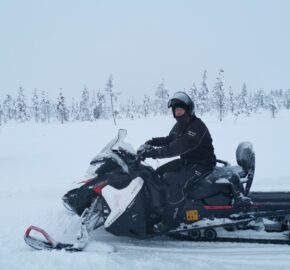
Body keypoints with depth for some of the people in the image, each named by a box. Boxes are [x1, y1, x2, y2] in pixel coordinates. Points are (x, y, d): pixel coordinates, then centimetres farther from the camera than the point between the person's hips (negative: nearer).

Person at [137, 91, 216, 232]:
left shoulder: (197, 126, -24)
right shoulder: (180, 125, 6)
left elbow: (179, 147, -35)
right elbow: (169, 140, 19)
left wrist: (155, 152, -40)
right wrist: (152, 142, 1)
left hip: (202, 163, -10)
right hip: (186, 161, 10)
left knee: (177, 183, -29)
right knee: (159, 173, 5)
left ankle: (170, 220, -20)